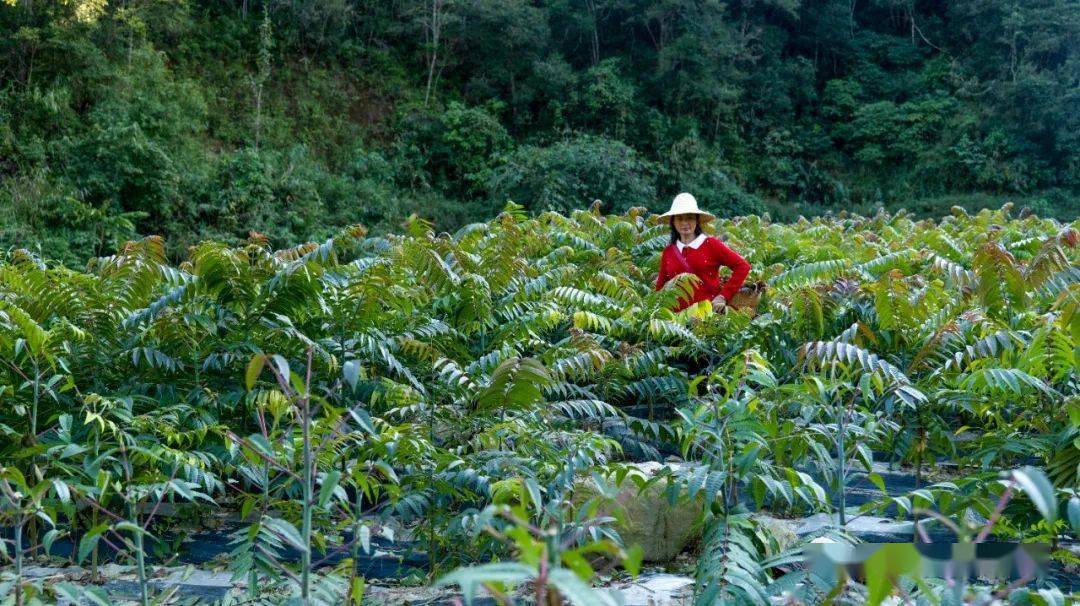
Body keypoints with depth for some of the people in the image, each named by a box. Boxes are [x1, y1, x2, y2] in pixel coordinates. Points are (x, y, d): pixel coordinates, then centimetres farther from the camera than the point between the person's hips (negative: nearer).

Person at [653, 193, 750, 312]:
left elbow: (743, 266, -1)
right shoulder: (668, 252, 11)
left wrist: (724, 296, -5)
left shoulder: (711, 244, 1)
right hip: (679, 315, 3)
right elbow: (661, 288, 18)